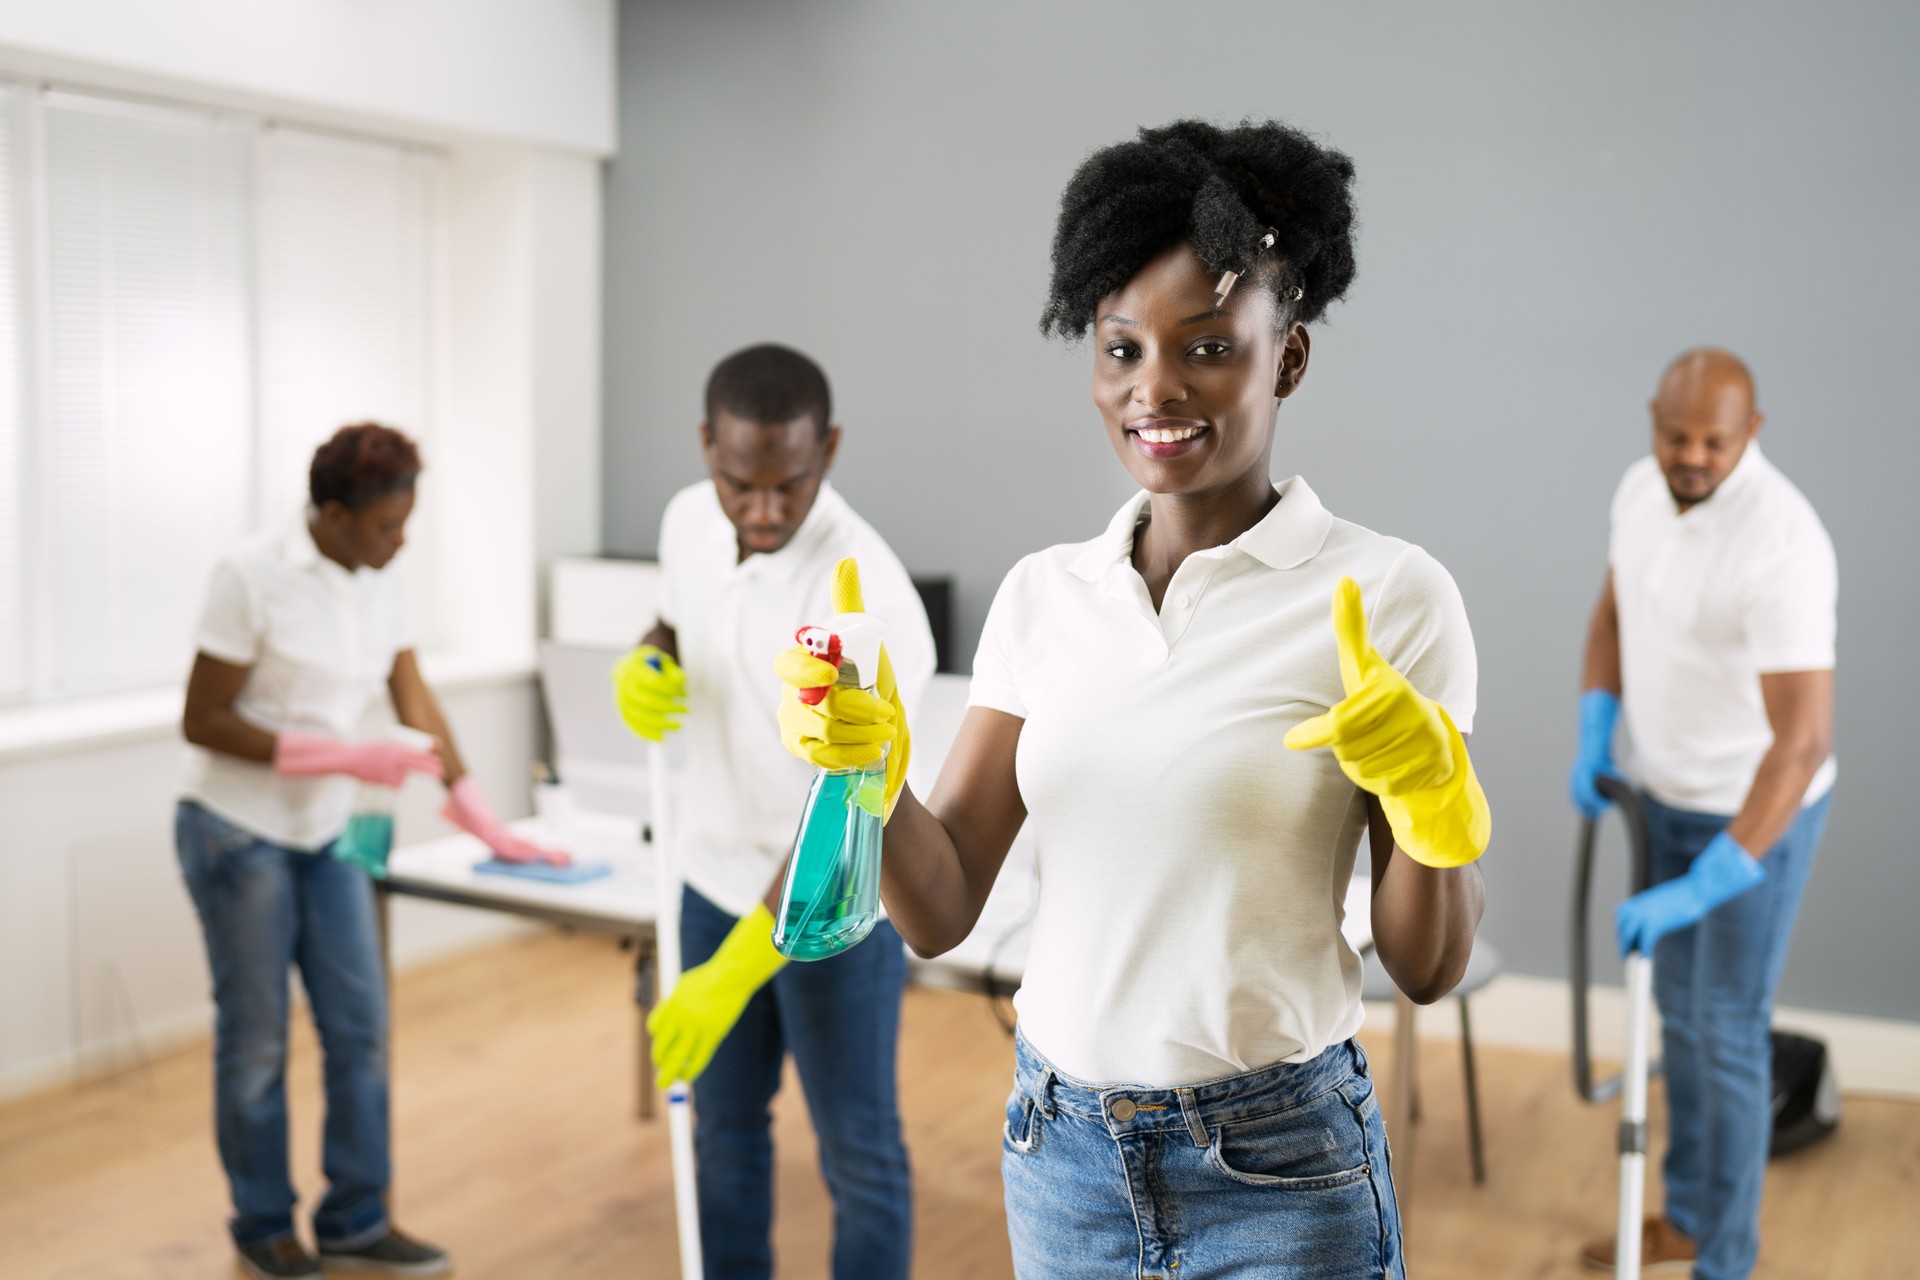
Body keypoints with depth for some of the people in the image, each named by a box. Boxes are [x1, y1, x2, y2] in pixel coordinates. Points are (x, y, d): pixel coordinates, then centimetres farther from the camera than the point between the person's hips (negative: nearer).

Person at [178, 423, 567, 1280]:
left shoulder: (377, 588, 2)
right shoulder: (252, 577, -17)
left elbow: (422, 716, 6)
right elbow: (202, 723, -16)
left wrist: (490, 830, 4)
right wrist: (343, 757, -23)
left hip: (326, 835, 6)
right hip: (238, 832, -6)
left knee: (360, 1026, 4)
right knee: (256, 1039, 5)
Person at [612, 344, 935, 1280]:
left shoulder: (869, 595, -28)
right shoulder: (689, 520, -6)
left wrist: (734, 973, -31)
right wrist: (644, 667, -9)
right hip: (718, 877, 6)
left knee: (857, 1152, 7)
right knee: (724, 1129, 18)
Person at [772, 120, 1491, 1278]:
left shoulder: (1386, 595, -11)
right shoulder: (1043, 595, 1)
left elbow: (1428, 968, -8)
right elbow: (942, 911, -1)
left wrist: (1432, 794, -25)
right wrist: (870, 772, -18)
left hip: (1279, 1170, -3)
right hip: (1060, 1149, 4)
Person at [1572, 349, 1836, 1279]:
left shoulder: (1780, 545, -32)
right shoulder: (1641, 488, -6)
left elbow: (1803, 740, -35)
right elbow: (1613, 612, 12)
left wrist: (1704, 885, -38)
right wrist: (1595, 733, -1)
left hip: (1759, 812, -8)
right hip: (1669, 794, 8)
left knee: (1727, 1032, 2)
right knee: (1680, 1011, 19)